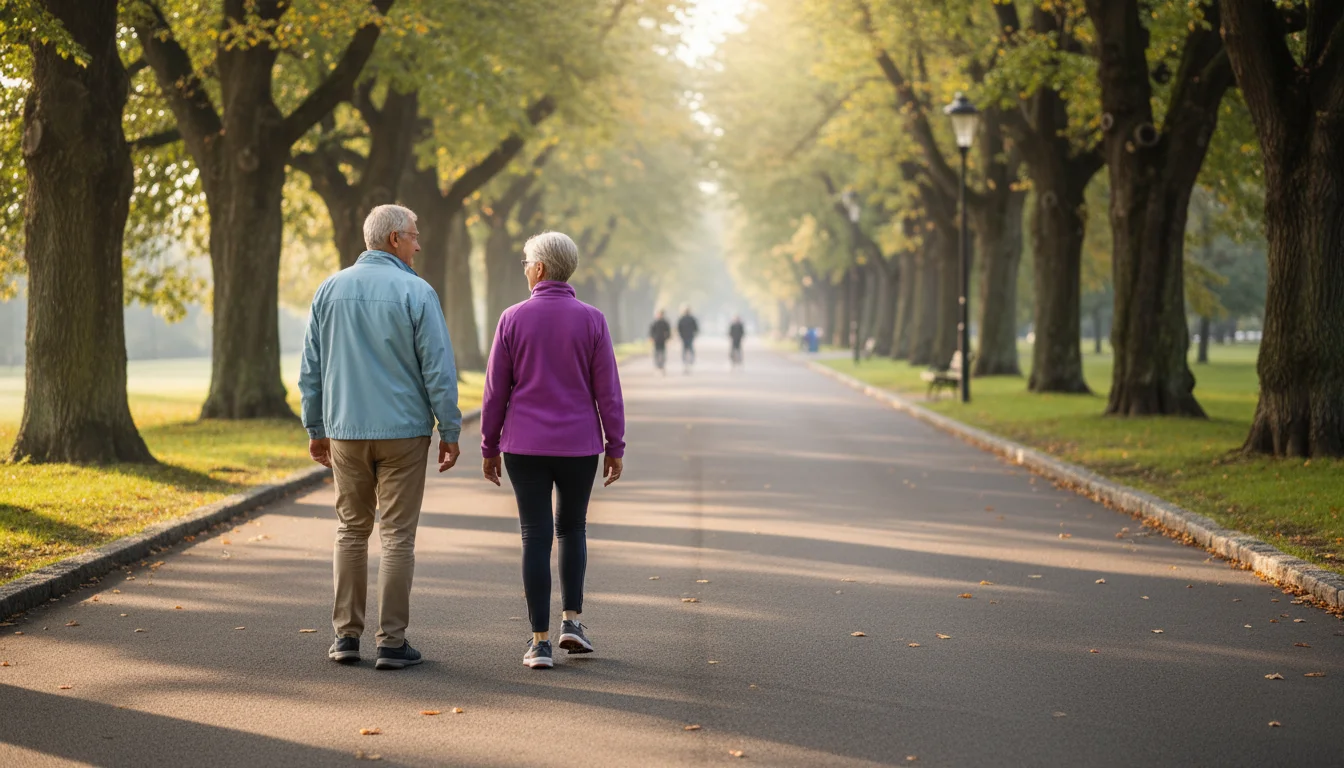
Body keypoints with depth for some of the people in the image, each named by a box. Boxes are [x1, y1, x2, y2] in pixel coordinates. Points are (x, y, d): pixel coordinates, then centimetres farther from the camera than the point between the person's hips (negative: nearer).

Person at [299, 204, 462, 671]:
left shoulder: (330, 290, 5)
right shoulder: (415, 293, -8)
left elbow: (311, 368, 9)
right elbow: (438, 369, -9)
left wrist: (316, 429, 16)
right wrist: (450, 431, -2)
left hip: (345, 432, 4)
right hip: (403, 431, -4)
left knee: (352, 531, 13)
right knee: (397, 536, 1)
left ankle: (346, 636, 13)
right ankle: (392, 642, 2)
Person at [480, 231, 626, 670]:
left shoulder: (513, 319, -4)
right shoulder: (591, 320, -4)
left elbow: (496, 390, -1)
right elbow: (607, 389, -3)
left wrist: (489, 447, 9)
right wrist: (616, 447, 5)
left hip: (525, 447, 0)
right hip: (578, 445, 0)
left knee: (536, 537, 3)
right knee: (572, 528, 20)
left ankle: (540, 641, 1)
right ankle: (571, 619, 12)